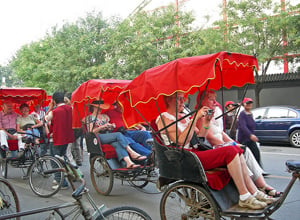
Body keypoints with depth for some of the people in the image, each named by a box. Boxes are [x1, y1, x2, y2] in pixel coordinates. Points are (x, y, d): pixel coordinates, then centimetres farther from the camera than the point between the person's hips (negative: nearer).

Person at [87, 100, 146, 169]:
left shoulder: (105, 116, 26)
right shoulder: (90, 118, 8)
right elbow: (91, 132, -4)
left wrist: (112, 126, 4)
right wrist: (102, 126, -14)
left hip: (108, 137, 5)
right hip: (98, 138, -5)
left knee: (117, 143, -33)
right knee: (118, 134, -30)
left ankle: (128, 162, -54)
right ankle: (132, 153, -36)